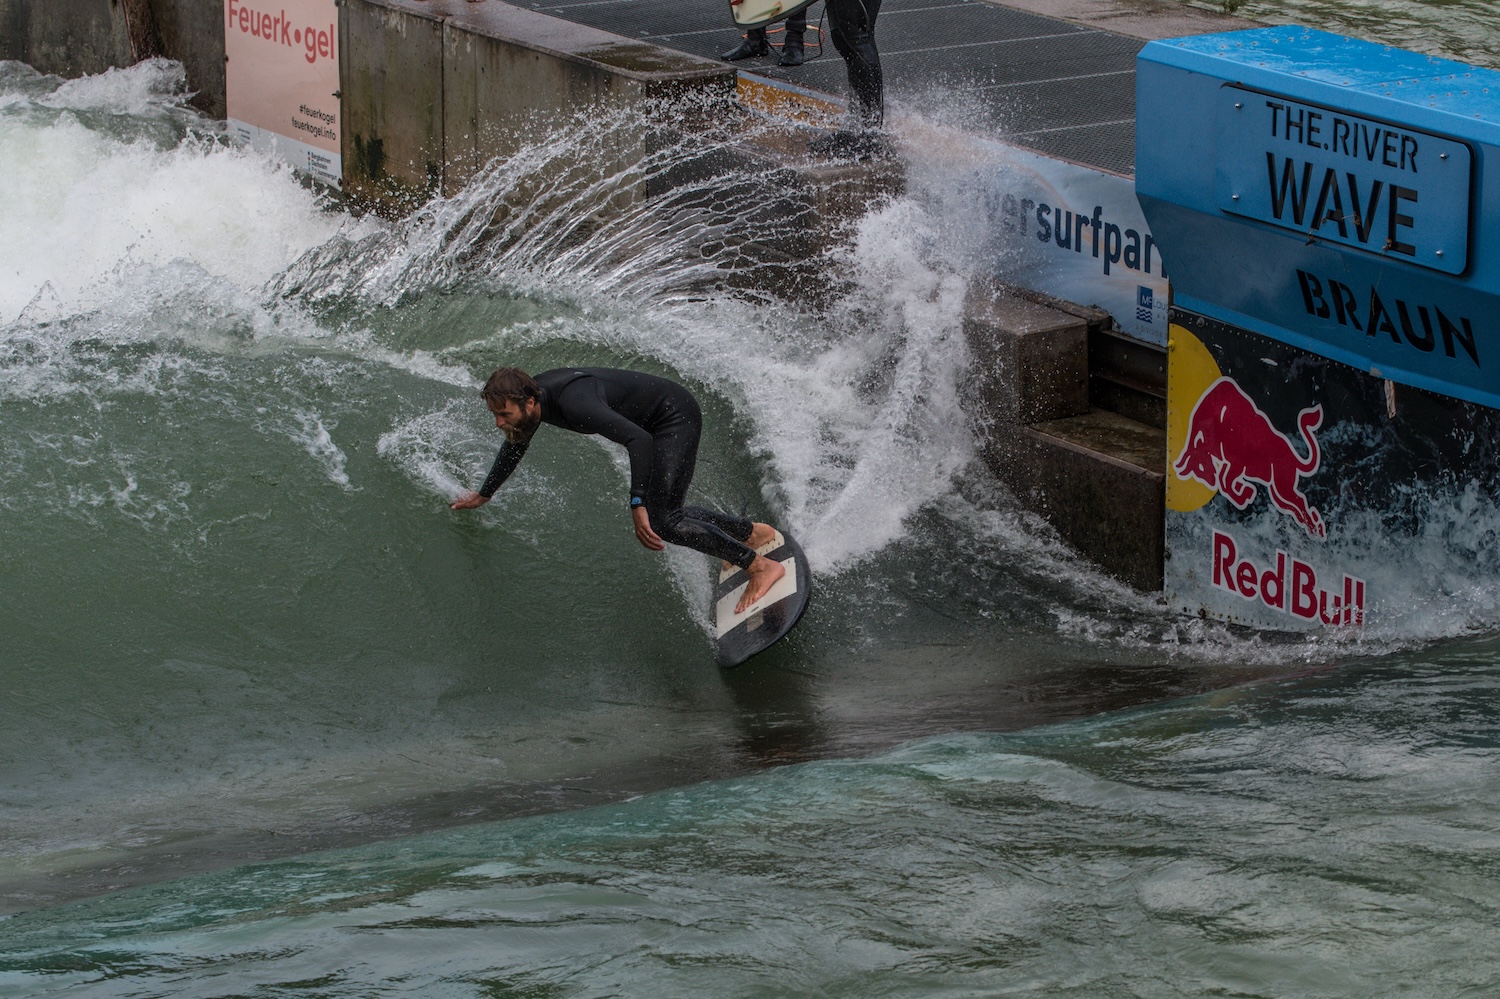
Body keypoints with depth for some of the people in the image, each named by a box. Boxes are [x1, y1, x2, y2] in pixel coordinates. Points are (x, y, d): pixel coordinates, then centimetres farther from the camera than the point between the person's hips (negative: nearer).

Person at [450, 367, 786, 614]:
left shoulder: (572, 402, -36)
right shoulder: (528, 395, -8)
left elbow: (639, 440, -45)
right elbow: (515, 447, 14)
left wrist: (638, 506, -49)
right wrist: (483, 495, 27)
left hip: (677, 415, -9)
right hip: (652, 424, 9)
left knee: (660, 521, -17)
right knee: (659, 514, 17)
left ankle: (762, 566, -12)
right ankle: (752, 532, 30)